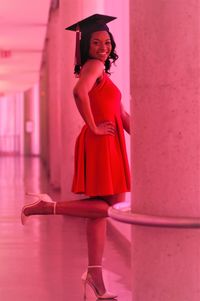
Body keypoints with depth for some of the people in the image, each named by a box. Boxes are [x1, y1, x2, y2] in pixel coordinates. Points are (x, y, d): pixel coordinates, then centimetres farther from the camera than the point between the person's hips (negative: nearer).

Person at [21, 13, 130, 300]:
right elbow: (79, 91, -31)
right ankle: (48, 206, -7)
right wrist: (93, 127, -21)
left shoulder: (102, 71, 20)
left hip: (110, 145, 10)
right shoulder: (93, 65, -9)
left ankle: (95, 275, 14)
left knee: (100, 208, 10)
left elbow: (121, 114, 21)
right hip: (100, 144, -10)